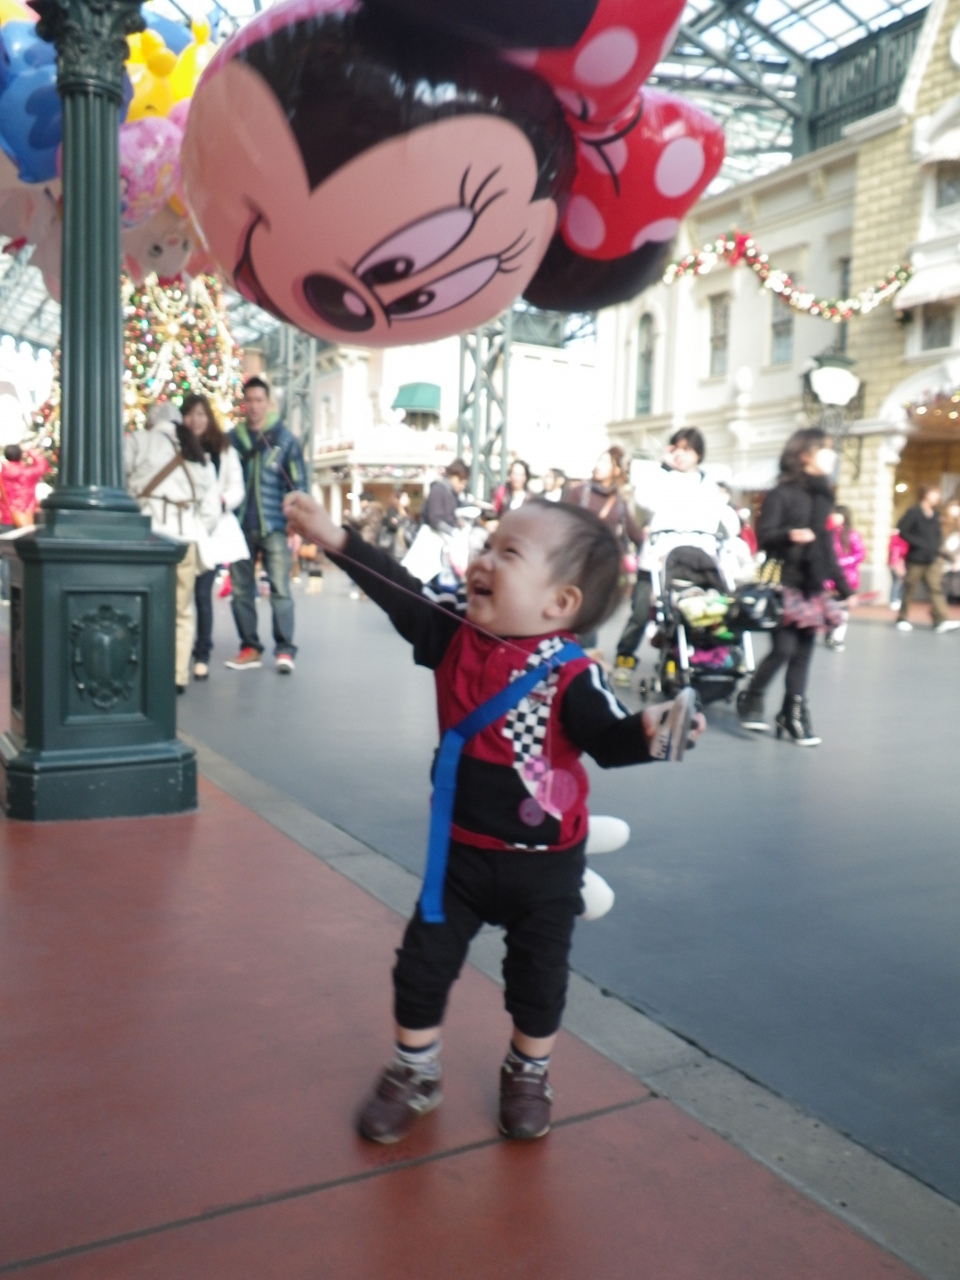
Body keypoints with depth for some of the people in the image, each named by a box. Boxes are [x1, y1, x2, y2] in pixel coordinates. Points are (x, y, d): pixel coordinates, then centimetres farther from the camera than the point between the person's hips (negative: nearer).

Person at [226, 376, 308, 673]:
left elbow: (298, 484, 3)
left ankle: (284, 650, 0)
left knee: (280, 590, -5)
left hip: (274, 527, -3)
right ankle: (250, 648, 15)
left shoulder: (285, 440, 4)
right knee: (241, 591, 6)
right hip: (240, 527, 3)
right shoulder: (231, 439, 9)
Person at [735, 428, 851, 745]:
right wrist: (789, 535, -31)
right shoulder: (782, 493, -5)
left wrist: (842, 586, 19)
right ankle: (750, 699, 11)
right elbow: (763, 536, -12)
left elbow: (827, 546, 20)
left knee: (804, 652, 5)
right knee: (784, 648, -11)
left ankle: (793, 716, 13)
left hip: (813, 586, 7)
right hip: (785, 584, -6)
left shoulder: (823, 495, 15)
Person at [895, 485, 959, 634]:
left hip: (933, 559, 5)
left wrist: (936, 546, 2)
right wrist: (919, 543, -19)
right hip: (916, 559, -5)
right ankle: (903, 619, 18)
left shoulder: (935, 515, 10)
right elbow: (901, 531, -16)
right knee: (909, 589, 5)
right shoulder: (913, 512, -9)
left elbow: (938, 533, 21)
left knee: (936, 589, -4)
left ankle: (941, 621, -12)